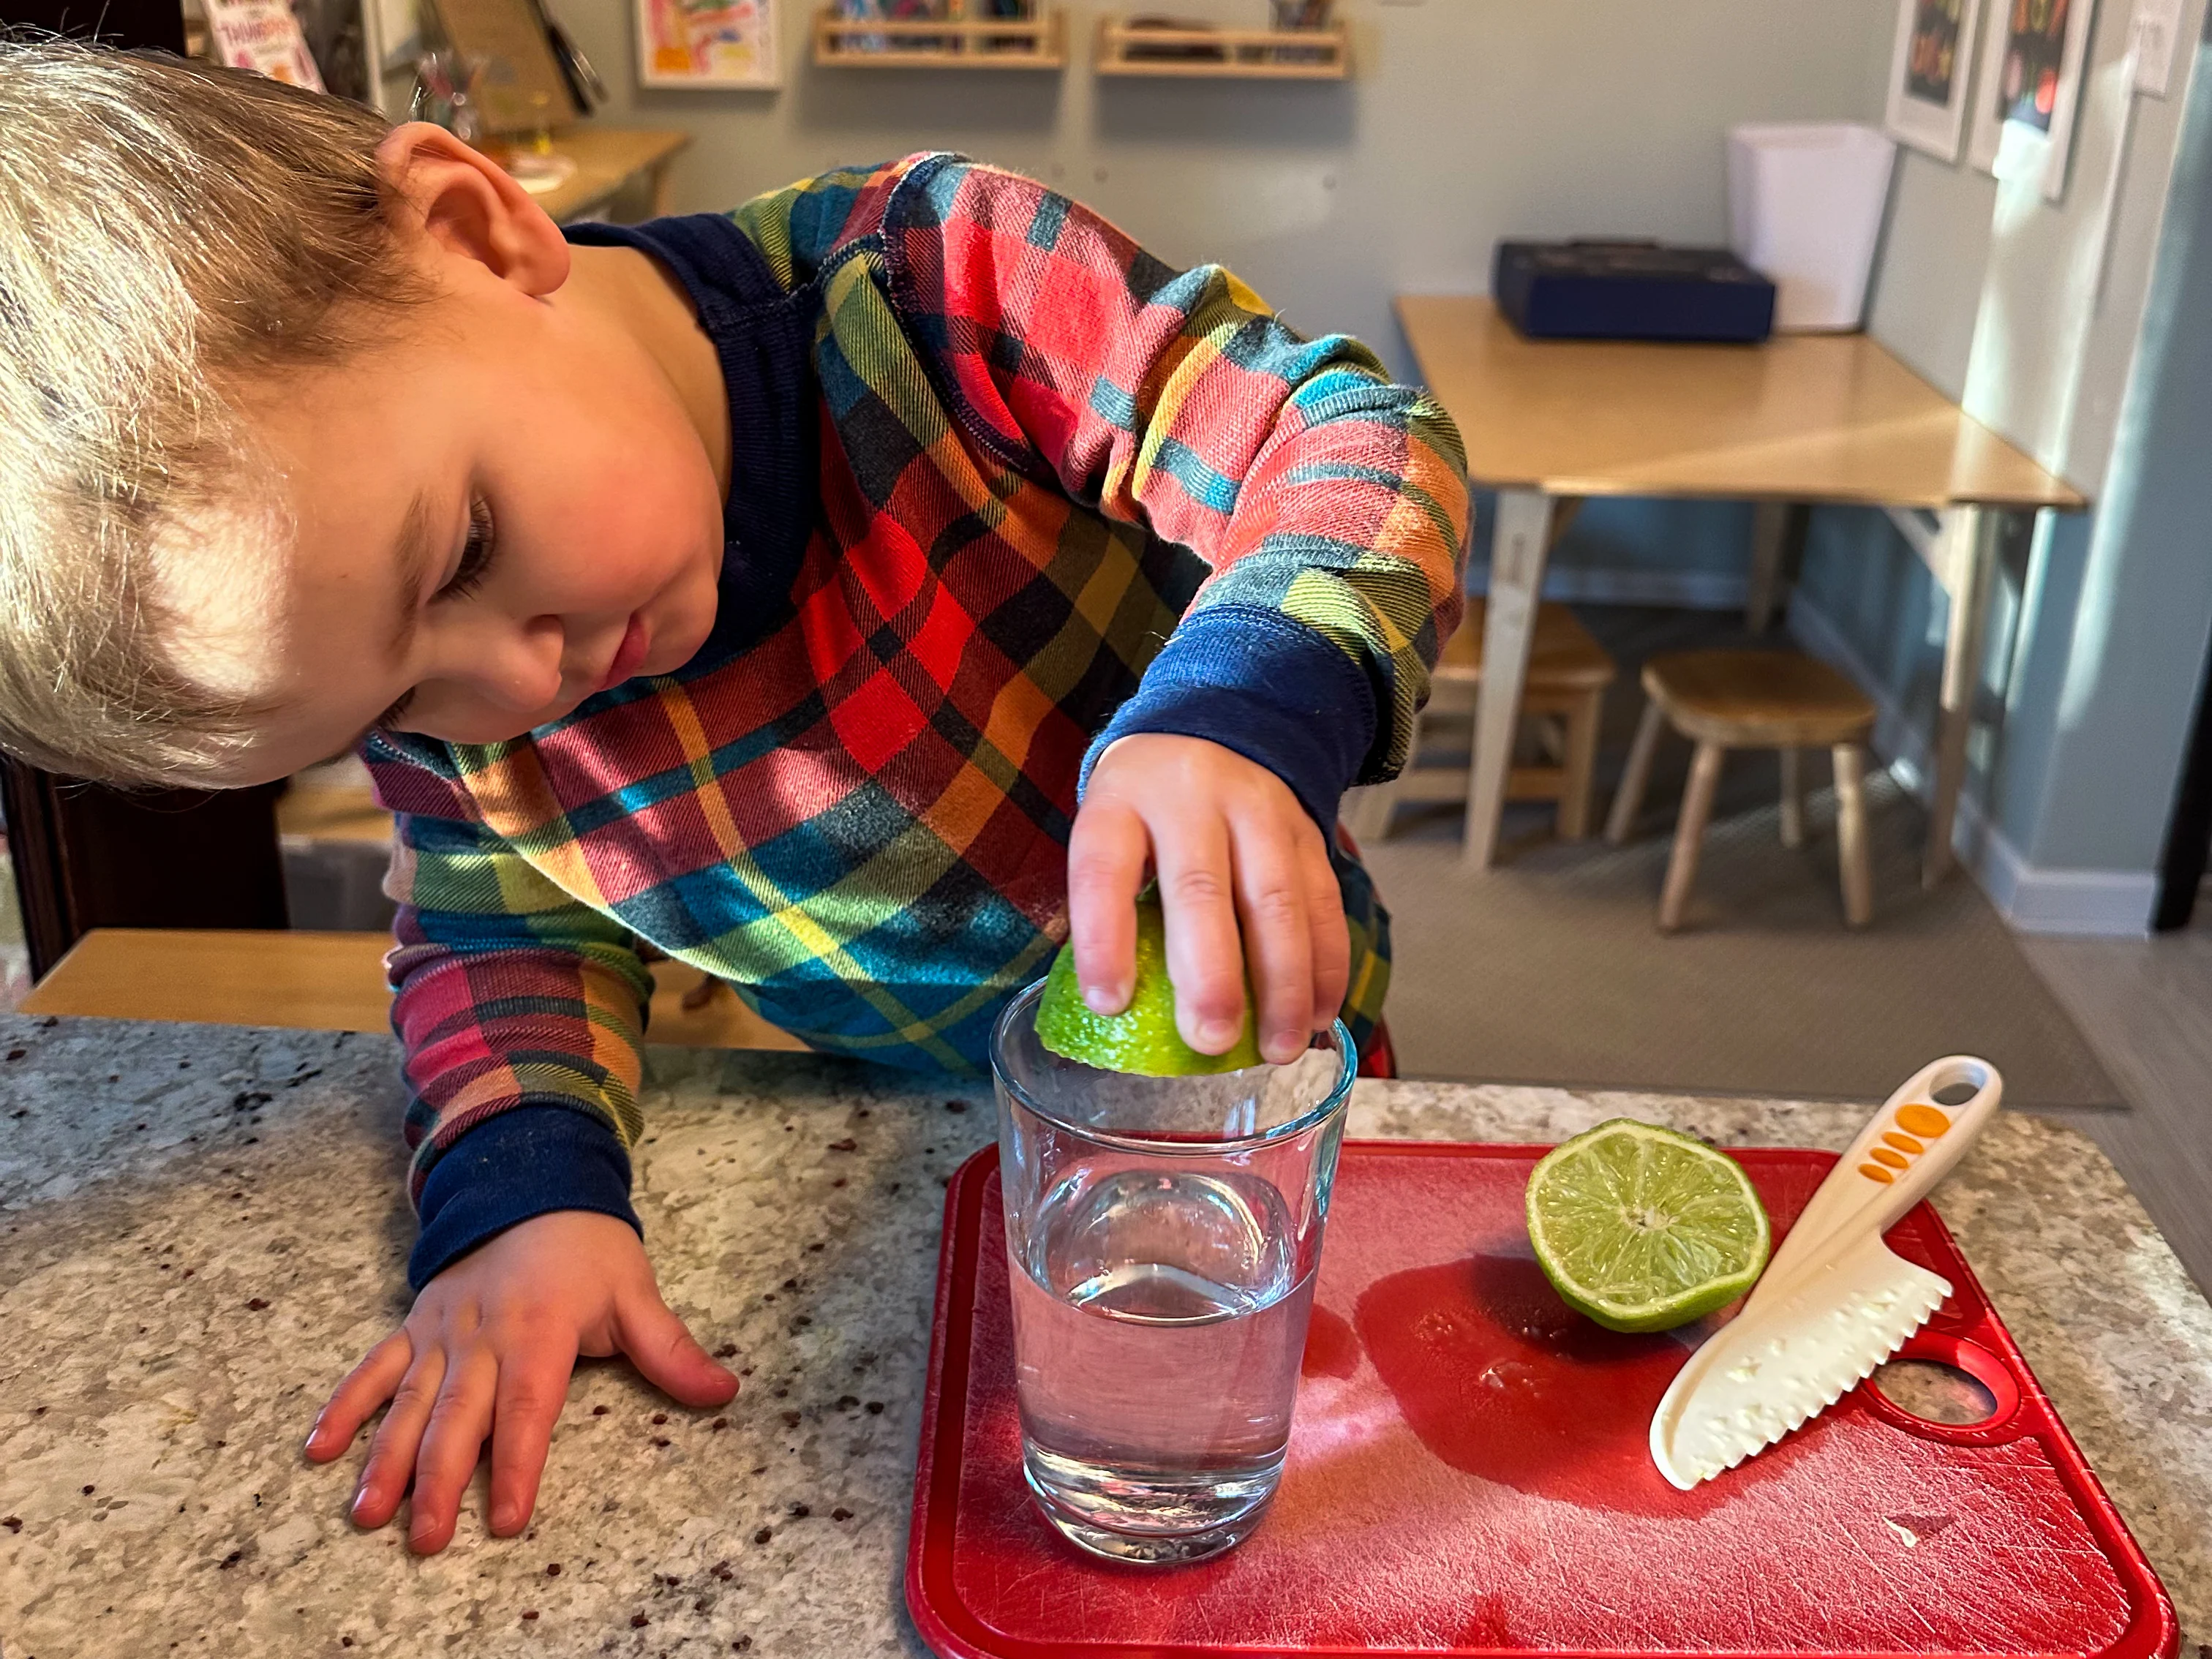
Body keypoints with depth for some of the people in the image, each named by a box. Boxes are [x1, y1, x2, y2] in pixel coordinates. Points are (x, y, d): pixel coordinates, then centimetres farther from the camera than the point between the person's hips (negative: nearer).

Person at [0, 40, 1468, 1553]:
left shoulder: (937, 286, -32)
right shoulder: (438, 686, -16)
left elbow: (1355, 435, -32)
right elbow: (502, 930, -3)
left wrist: (1234, 707, -52)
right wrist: (520, 1195, -22)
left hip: (1257, 1045, -2)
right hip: (929, 1148, 3)